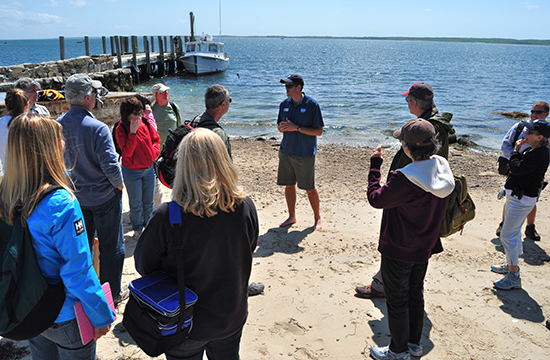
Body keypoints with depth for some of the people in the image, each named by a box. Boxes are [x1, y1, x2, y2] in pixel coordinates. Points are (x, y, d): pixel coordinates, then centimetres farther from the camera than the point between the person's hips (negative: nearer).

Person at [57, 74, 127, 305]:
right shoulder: (97, 128, -25)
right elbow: (110, 165, -24)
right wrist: (119, 184, -6)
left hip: (76, 196, 6)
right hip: (103, 196, -6)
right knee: (111, 247, 9)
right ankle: (111, 294, 21)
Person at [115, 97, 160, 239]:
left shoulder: (145, 123, -3)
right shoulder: (121, 129, -14)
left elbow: (156, 139, 12)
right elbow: (127, 152, -23)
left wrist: (154, 151, -5)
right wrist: (133, 132, -28)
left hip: (149, 169, 4)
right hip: (132, 172, -3)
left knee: (148, 202, 16)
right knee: (136, 204, 9)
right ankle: (137, 228, 30)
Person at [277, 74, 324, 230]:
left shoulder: (312, 105, -10)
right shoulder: (284, 104, 6)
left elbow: (319, 131, -12)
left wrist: (297, 128, -20)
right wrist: (281, 127, -10)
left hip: (305, 154, -5)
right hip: (286, 152, 5)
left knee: (310, 188, 3)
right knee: (288, 186, 11)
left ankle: (317, 218, 23)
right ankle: (291, 217, 28)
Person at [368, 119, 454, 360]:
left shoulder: (405, 179, -32)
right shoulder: (443, 168, -7)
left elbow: (375, 198, -20)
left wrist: (375, 165, -14)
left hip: (399, 252, -8)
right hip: (424, 248, 8)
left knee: (397, 301, 11)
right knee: (415, 295, 25)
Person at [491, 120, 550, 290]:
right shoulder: (531, 150, 10)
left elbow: (517, 168, -26)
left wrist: (516, 151, -13)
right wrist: (519, 151, 5)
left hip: (522, 200, -11)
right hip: (515, 196, 11)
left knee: (507, 235, -8)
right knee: (514, 232, 22)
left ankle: (514, 277, 0)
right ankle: (510, 265, 39)